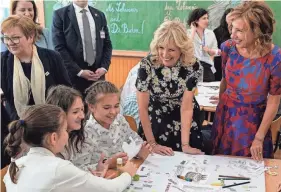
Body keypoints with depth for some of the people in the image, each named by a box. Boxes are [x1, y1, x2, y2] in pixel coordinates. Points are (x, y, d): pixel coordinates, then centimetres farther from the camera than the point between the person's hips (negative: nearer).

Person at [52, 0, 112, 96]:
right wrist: (79, 71, -13)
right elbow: (59, 48, -8)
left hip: (97, 74, 3)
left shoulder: (100, 15, 11)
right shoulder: (60, 15, -2)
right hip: (73, 75, -3)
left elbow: (107, 45, 12)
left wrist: (104, 67, -4)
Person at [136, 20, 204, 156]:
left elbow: (186, 107, -22)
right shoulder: (147, 64, -26)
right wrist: (152, 143, -17)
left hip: (185, 122, 1)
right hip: (155, 122, 0)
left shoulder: (193, 67, -24)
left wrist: (185, 145, -25)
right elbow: (143, 107, -19)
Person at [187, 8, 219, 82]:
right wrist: (193, 30, -13)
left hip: (207, 67, 3)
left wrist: (209, 50, -12)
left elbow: (215, 52, 11)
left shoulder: (210, 33, 8)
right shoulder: (188, 32, -1)